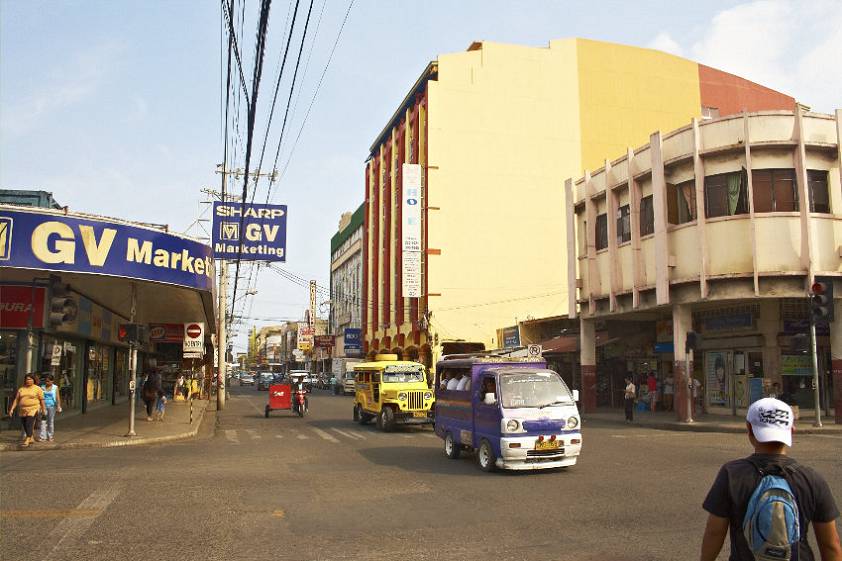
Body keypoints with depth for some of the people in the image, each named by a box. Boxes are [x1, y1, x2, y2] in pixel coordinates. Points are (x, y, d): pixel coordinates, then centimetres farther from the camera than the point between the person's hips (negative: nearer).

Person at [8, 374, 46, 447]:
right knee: (25, 426, 10)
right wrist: (12, 409, 0)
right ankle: (31, 438, 25)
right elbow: (16, 400, 8)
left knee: (29, 424, -17)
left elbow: (42, 400, -1)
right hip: (23, 410, 5)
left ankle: (27, 440, -21)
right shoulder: (21, 389, 8)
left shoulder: (37, 389, -2)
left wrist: (43, 410, -1)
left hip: (33, 409, -5)